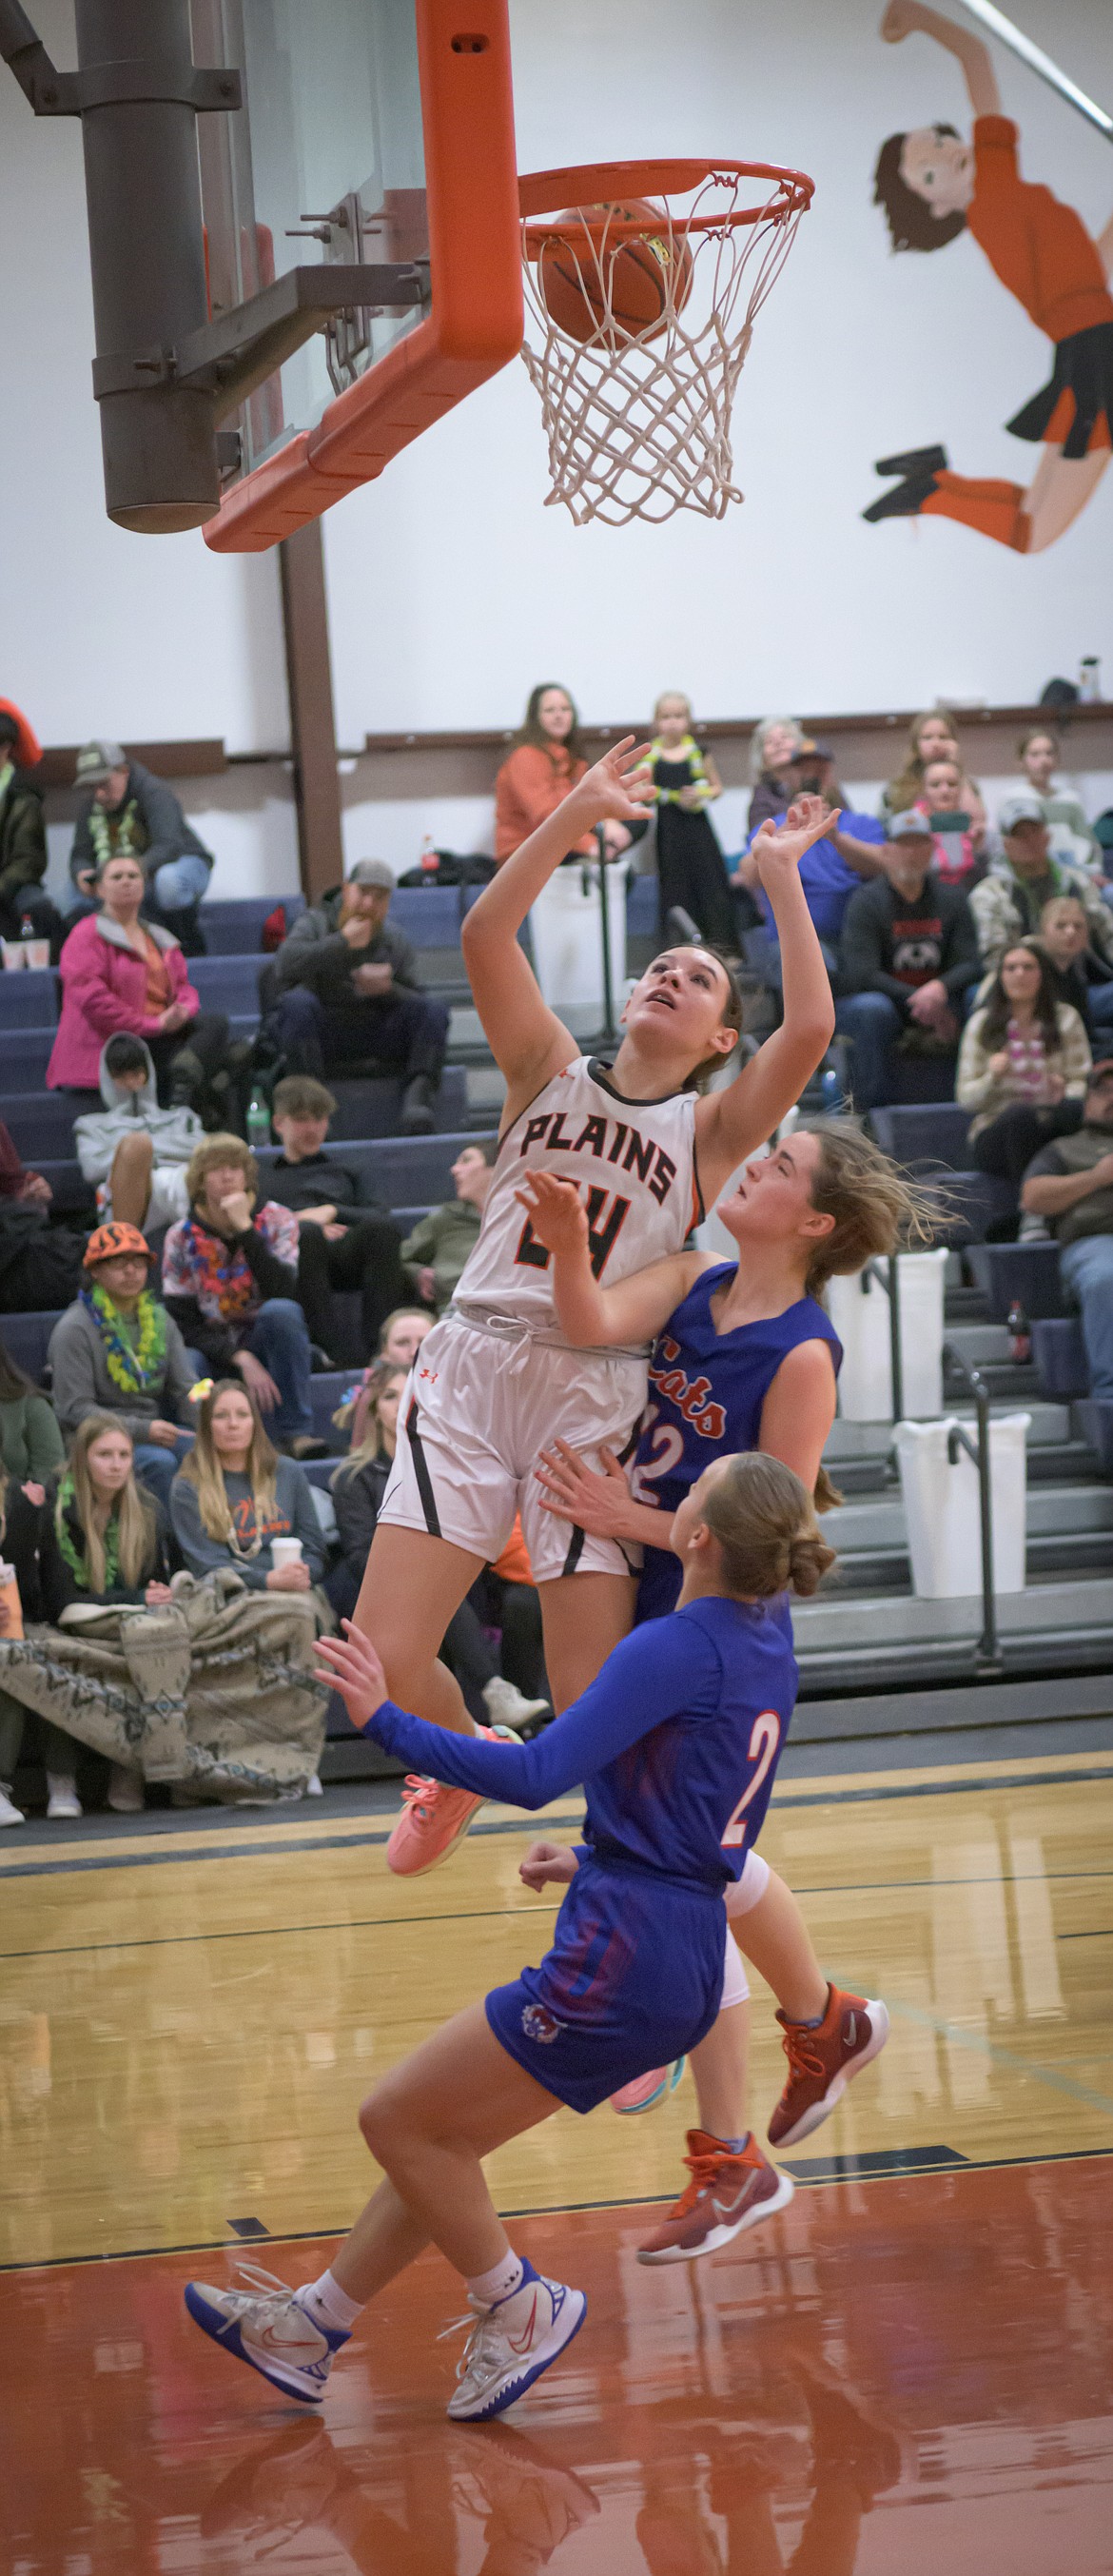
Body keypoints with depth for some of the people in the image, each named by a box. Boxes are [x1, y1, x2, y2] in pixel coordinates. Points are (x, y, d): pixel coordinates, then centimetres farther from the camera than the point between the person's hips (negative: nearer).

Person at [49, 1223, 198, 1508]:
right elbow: (74, 1409, -12)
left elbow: (187, 1389, 9)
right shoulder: (75, 1329, -7)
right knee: (160, 1461, -33)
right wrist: (143, 1430, -22)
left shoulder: (159, 1320, 12)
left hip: (152, 1429, 6)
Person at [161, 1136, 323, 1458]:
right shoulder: (182, 1238, -2)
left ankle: (296, 1432, -30)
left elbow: (284, 1293, -20)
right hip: (214, 1356, -1)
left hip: (265, 1345, 1)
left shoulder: (276, 1221, -3)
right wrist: (241, 1360, -21)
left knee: (281, 1312, -34)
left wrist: (244, 1229, -23)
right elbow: (186, 1323, -7)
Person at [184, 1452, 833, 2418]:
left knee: (398, 2119, 3)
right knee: (441, 2133, 18)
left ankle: (519, 2304, 13)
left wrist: (385, 1719, -24)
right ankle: (313, 2324, 26)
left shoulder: (678, 1648, -19)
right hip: (689, 1966, 9)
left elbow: (534, 1776, -26)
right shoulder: (766, 1647, 6)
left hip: (622, 1957, -9)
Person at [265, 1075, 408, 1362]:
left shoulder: (343, 1171, 35)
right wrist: (303, 1226, -6)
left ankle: (378, 1344, -40)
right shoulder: (264, 1175, 28)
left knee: (382, 1225, -32)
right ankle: (328, 1347, -44)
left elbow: (379, 1215, 18)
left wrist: (333, 1212, 2)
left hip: (346, 1255, 2)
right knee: (306, 1233, -39)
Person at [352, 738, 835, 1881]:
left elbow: (811, 1028, -5)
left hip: (598, 1388, -1)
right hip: (471, 1366, 1)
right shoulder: (550, 1072, 16)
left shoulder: (709, 1128, 12)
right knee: (382, 1666, -8)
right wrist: (582, 809, 1)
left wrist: (782, 878, 3)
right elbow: (485, 932, 2)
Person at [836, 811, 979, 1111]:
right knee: (874, 1009, -39)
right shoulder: (866, 902, -6)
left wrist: (940, 988, -25)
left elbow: (968, 964, -1)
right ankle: (869, 1109, -35)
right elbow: (861, 975, -17)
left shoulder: (951, 899, 7)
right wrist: (918, 1000, -26)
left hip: (935, 1004, 4)